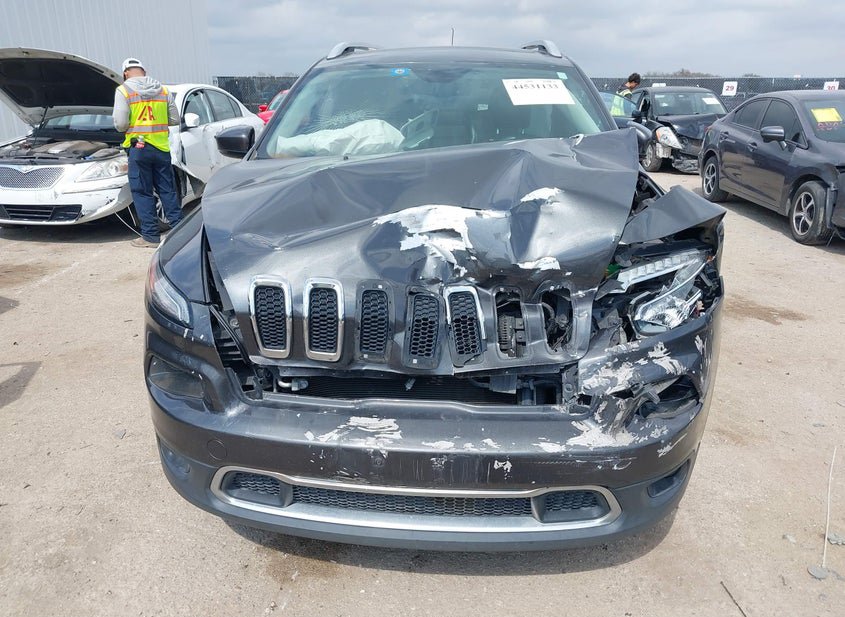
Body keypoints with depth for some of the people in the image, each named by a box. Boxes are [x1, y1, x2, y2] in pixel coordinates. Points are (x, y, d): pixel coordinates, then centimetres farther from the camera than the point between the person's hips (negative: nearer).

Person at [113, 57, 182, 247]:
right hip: (161, 147, 4)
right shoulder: (163, 90, 8)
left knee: (142, 192, 3)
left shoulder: (124, 91, -4)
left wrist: (130, 126, 12)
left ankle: (150, 235, 5)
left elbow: (120, 123, -10)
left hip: (139, 148, -4)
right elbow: (175, 119, 9)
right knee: (167, 190, 11)